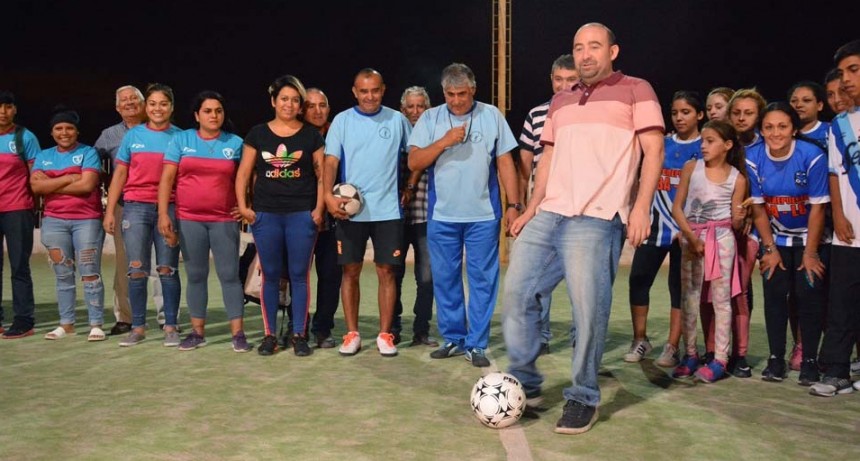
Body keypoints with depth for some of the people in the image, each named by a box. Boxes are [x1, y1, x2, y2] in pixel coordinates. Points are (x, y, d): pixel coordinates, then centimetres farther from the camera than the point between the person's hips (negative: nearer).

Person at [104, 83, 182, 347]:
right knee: (137, 270, 1)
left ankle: (171, 327, 7)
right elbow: (119, 174, 10)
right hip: (136, 207, 1)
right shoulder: (133, 135, 9)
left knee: (168, 269, -1)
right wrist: (109, 211, 5)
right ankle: (138, 327, 10)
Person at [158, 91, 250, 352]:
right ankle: (197, 331, 17)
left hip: (225, 220, -1)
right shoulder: (181, 140, 4)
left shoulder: (235, 143, 5)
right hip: (189, 220, 1)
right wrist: (163, 214, -9)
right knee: (195, 276, 8)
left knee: (229, 275, -3)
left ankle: (238, 333, 0)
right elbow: (167, 178, 0)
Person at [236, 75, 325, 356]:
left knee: (299, 275, 2)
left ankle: (299, 335, 10)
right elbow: (243, 173, 8)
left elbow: (322, 175, 4)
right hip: (266, 214, 1)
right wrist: (242, 206, -1)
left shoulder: (311, 135, 6)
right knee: (271, 275, 6)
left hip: (302, 214, -1)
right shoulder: (258, 134, 7)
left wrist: (319, 209, -5)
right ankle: (269, 335, 15)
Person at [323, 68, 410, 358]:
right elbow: (331, 161, -4)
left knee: (386, 271, 2)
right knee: (351, 272, 5)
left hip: (388, 210, 0)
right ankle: (352, 333, 16)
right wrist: (328, 195, -19)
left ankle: (385, 334, 12)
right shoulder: (342, 121, 2)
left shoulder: (397, 120, 4)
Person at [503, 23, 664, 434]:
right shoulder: (560, 102, 24)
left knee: (588, 310, -9)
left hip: (596, 219, -6)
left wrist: (641, 207, -12)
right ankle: (524, 383, 15)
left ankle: (583, 398, 8)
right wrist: (531, 208, 13)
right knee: (517, 291, 1)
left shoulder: (635, 90, 6)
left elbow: (653, 150, -1)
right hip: (547, 215, 6)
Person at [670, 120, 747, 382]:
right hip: (691, 238, 2)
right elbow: (677, 208, -1)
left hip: (721, 239, -2)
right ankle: (690, 355, 16)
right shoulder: (691, 168, 2)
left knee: (720, 298, -1)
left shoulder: (737, 178, 0)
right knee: (690, 298, 6)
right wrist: (691, 237, -10)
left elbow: (735, 224, 3)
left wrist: (739, 218, -20)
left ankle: (720, 359, 4)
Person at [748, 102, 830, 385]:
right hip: (776, 238, 2)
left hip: (811, 238, -2)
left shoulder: (812, 156, -21)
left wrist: (810, 253, -13)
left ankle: (810, 361, 5)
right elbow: (758, 209, -6)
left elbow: (817, 208, -16)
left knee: (809, 295, -7)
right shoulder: (753, 159, -13)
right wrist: (770, 250, -6)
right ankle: (776, 359, 7)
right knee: (774, 295, -3)